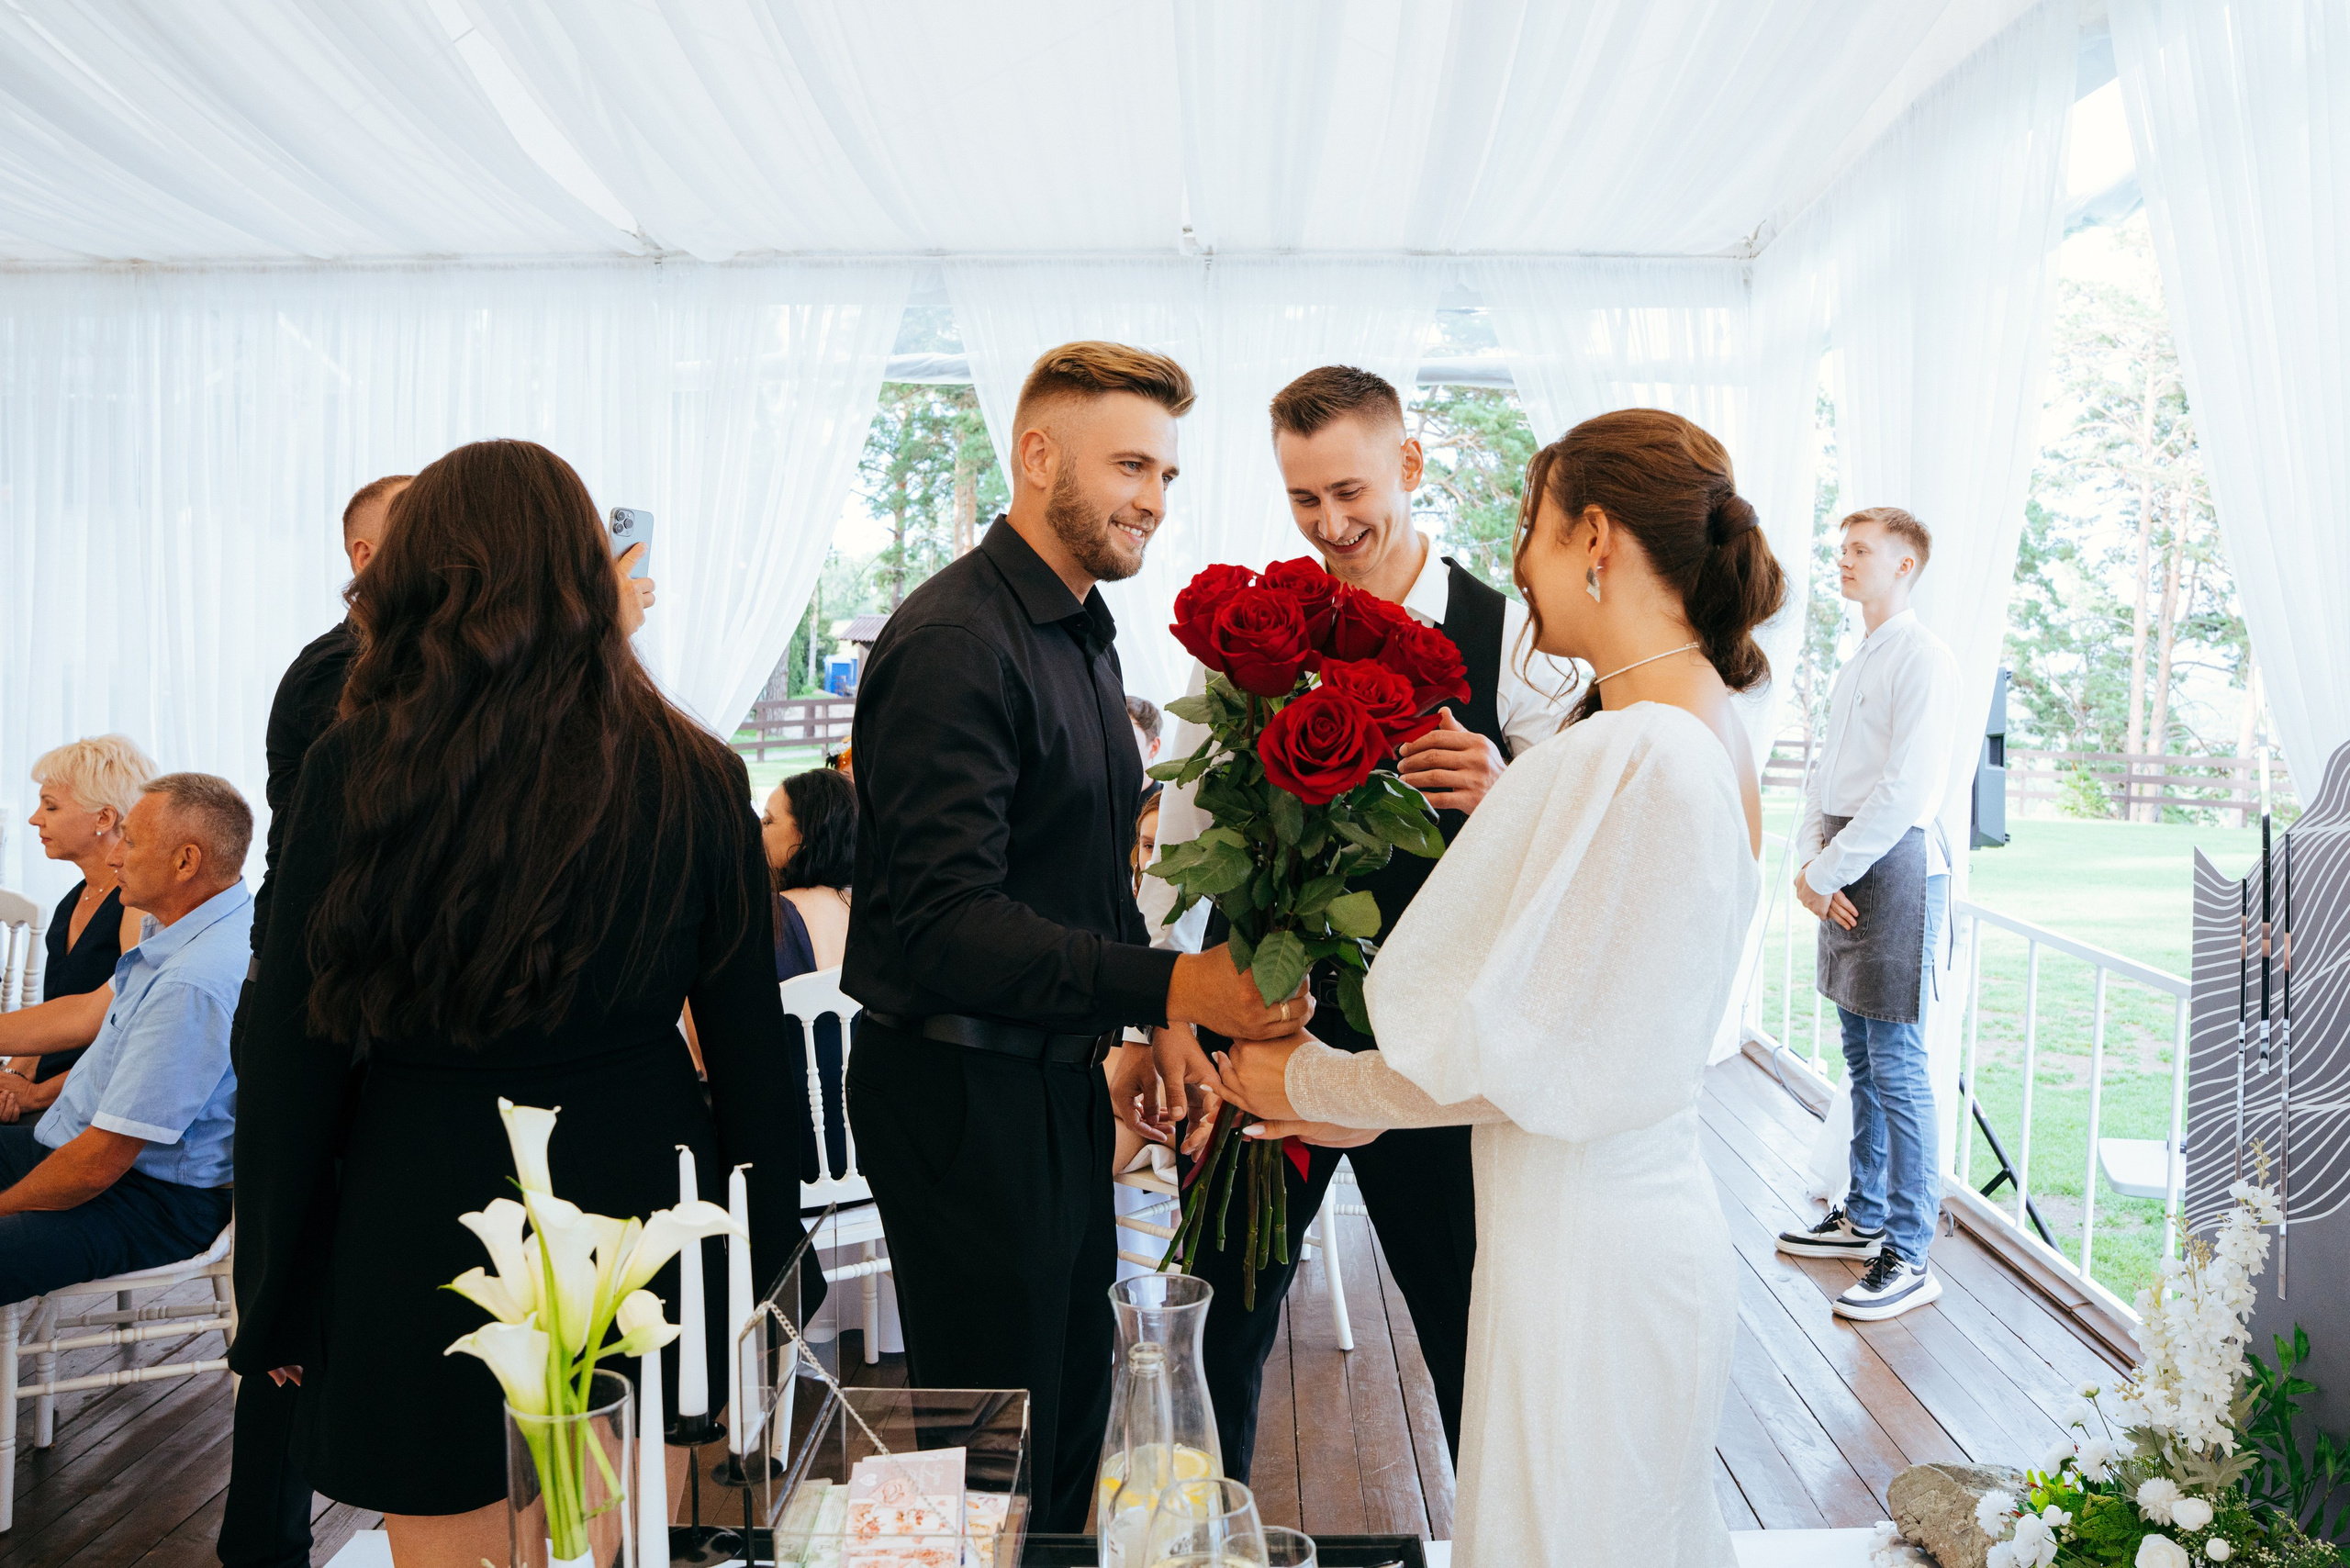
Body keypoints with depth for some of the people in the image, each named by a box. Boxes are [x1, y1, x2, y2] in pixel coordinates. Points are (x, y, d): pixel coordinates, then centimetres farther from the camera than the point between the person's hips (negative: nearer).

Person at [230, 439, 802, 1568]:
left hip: (425, 1239, -1)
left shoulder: (352, 767, -11)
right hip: (635, 1216, 1)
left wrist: (275, 1301, 6)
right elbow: (750, 1049, -2)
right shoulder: (691, 778, -8)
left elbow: (289, 1059, -6)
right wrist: (761, 1250, 11)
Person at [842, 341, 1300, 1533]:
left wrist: (1138, 1026, 9)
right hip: (962, 1093, -9)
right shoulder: (955, 642, -20)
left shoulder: (1081, 629, 12)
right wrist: (1165, 987, -34)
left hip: (1056, 1079, 9)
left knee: (1074, 1405, 21)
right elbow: (947, 921, -28)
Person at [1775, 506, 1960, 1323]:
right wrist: (1809, 858, 3)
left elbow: (1905, 790, -19)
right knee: (1861, 1059, 16)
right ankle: (1865, 1216, 28)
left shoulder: (1923, 658, -11)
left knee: (1897, 1067, -6)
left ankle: (1908, 1255, 1)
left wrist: (1827, 872, -15)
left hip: (1895, 863, -9)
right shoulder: (1859, 659, 18)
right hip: (1842, 866, 9)